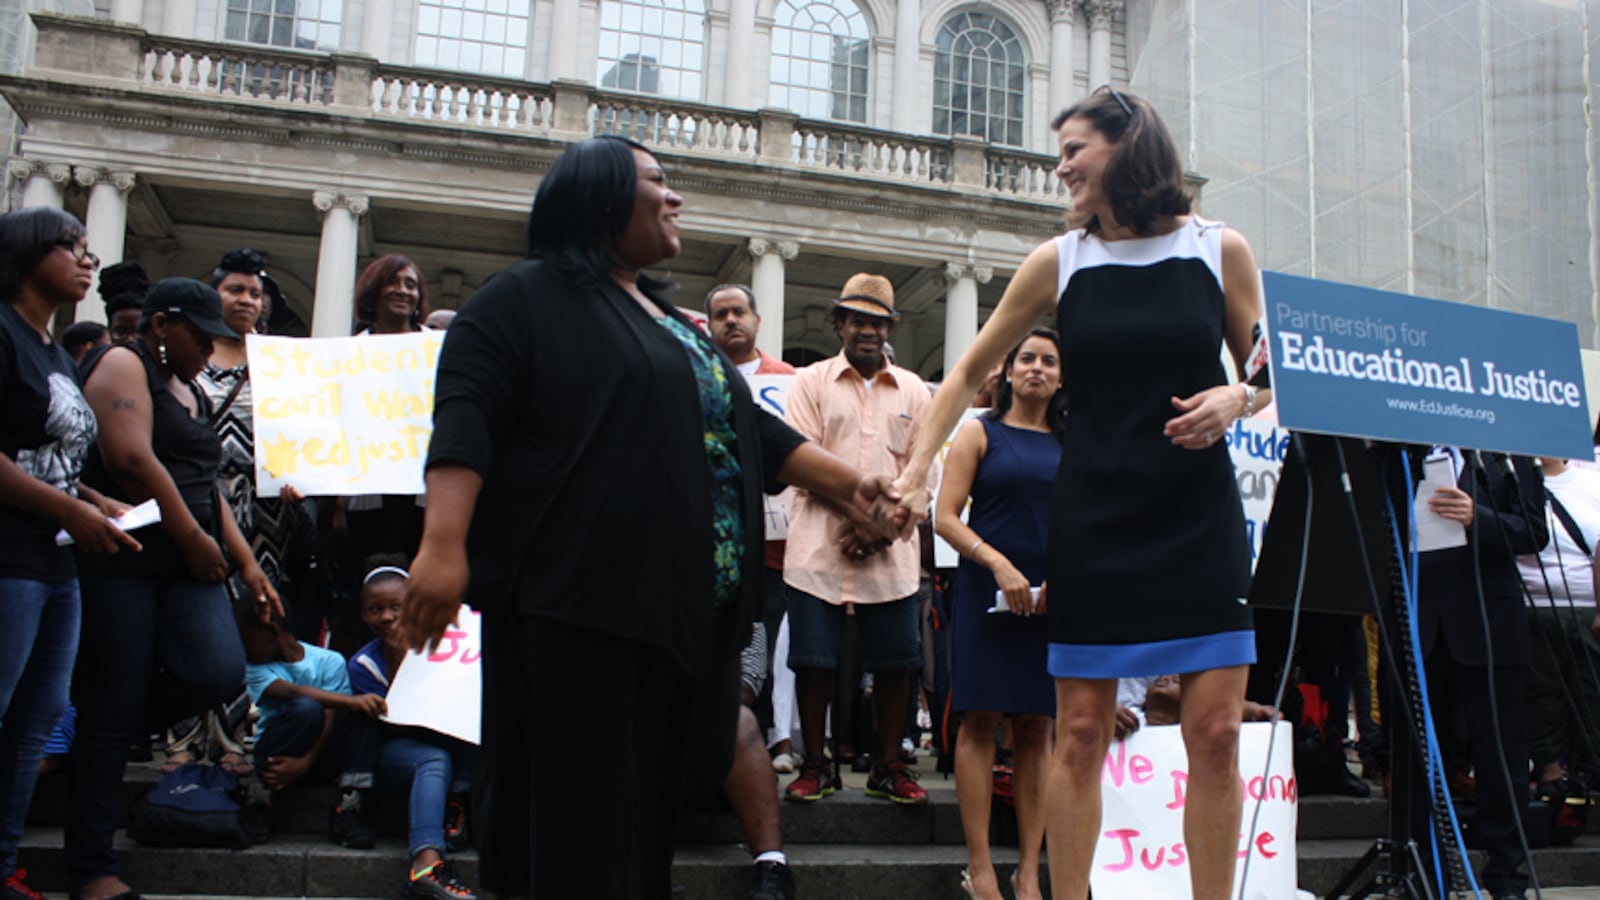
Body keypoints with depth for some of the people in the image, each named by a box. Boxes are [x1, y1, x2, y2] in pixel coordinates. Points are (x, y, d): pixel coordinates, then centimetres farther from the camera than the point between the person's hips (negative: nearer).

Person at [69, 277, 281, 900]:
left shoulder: (189, 391, 23)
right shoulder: (122, 365, -3)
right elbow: (131, 458, -17)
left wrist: (247, 564, 15)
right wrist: (195, 538, -10)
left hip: (185, 567, 8)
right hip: (120, 561, -8)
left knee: (220, 671, -12)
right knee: (112, 712, -5)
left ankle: (94, 743, 14)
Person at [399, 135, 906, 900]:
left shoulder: (669, 321, 24)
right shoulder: (525, 299, -1)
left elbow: (751, 433, 24)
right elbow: (464, 421, -12)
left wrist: (847, 482, 17)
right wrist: (443, 546, -24)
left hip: (679, 605, 8)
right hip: (575, 598, -7)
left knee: (648, 806, 10)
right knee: (576, 811, -5)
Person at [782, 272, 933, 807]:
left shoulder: (912, 390, 13)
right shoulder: (811, 382, 7)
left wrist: (881, 525, -8)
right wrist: (855, 511, -13)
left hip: (892, 549, 2)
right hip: (819, 545, -2)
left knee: (894, 661, 2)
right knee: (812, 658, -2)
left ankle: (888, 767, 16)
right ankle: (815, 765, 12)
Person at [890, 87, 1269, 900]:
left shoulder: (1220, 250, 2)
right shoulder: (1059, 261, 3)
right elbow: (969, 373, 6)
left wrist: (1234, 398, -14)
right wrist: (916, 472, -5)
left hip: (1198, 517, 0)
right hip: (1091, 519, 0)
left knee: (1216, 731, -2)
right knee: (1081, 734, 1)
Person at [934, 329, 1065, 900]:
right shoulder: (980, 433, 4)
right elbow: (946, 518, -3)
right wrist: (998, 563, -16)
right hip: (987, 592, -3)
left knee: (1037, 729, 4)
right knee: (981, 720, -4)